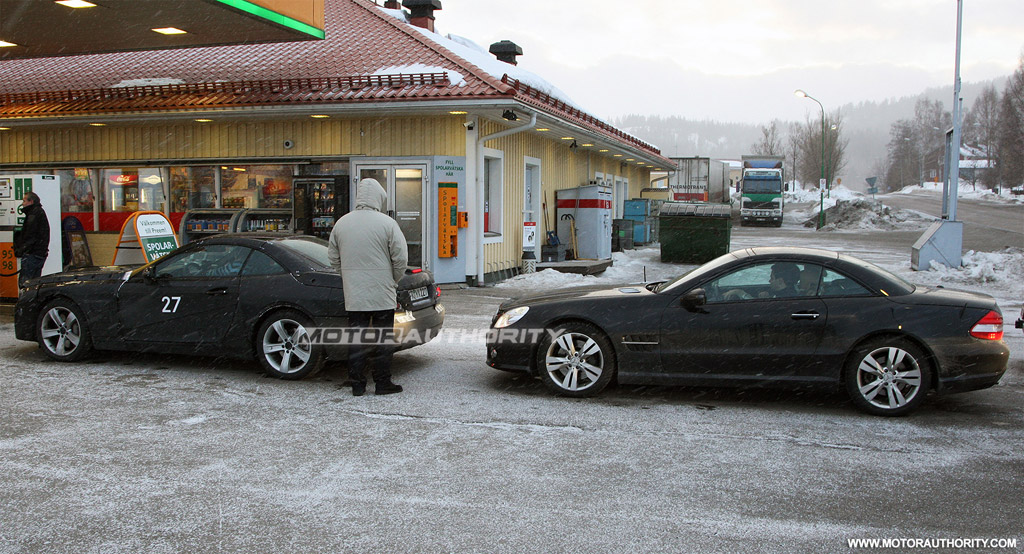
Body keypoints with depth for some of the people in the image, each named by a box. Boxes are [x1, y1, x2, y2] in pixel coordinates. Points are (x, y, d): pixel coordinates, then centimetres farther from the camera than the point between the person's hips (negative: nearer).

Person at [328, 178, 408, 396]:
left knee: (357, 337, 8)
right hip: (382, 294, -4)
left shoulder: (341, 223, 4)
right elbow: (401, 258, -8)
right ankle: (382, 382, 11)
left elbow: (333, 258, 11)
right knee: (382, 338, 5)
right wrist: (394, 281, 7)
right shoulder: (387, 223, -9)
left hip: (354, 295, 4)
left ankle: (357, 384, 12)